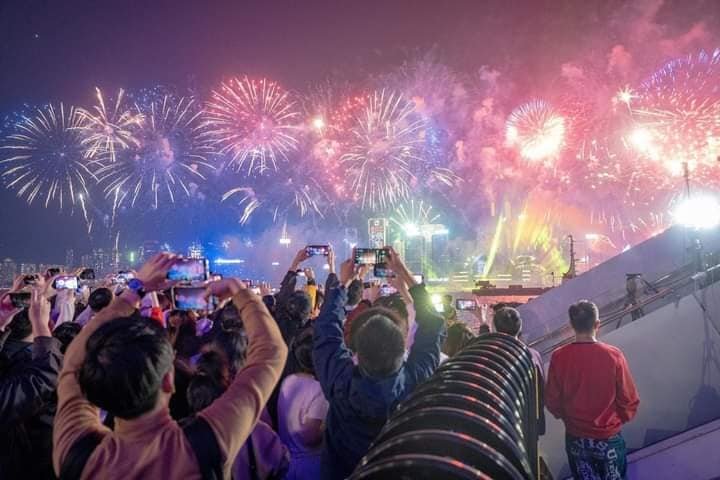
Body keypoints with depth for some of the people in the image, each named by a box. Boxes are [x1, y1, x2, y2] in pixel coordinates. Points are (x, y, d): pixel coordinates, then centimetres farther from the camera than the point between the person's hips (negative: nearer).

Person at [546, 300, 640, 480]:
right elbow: (629, 399, -12)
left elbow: (552, 400, -7)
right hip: (609, 436, -1)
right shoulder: (613, 355, -20)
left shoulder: (559, 357, -16)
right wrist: (620, 419, 9)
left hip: (575, 437, 1)